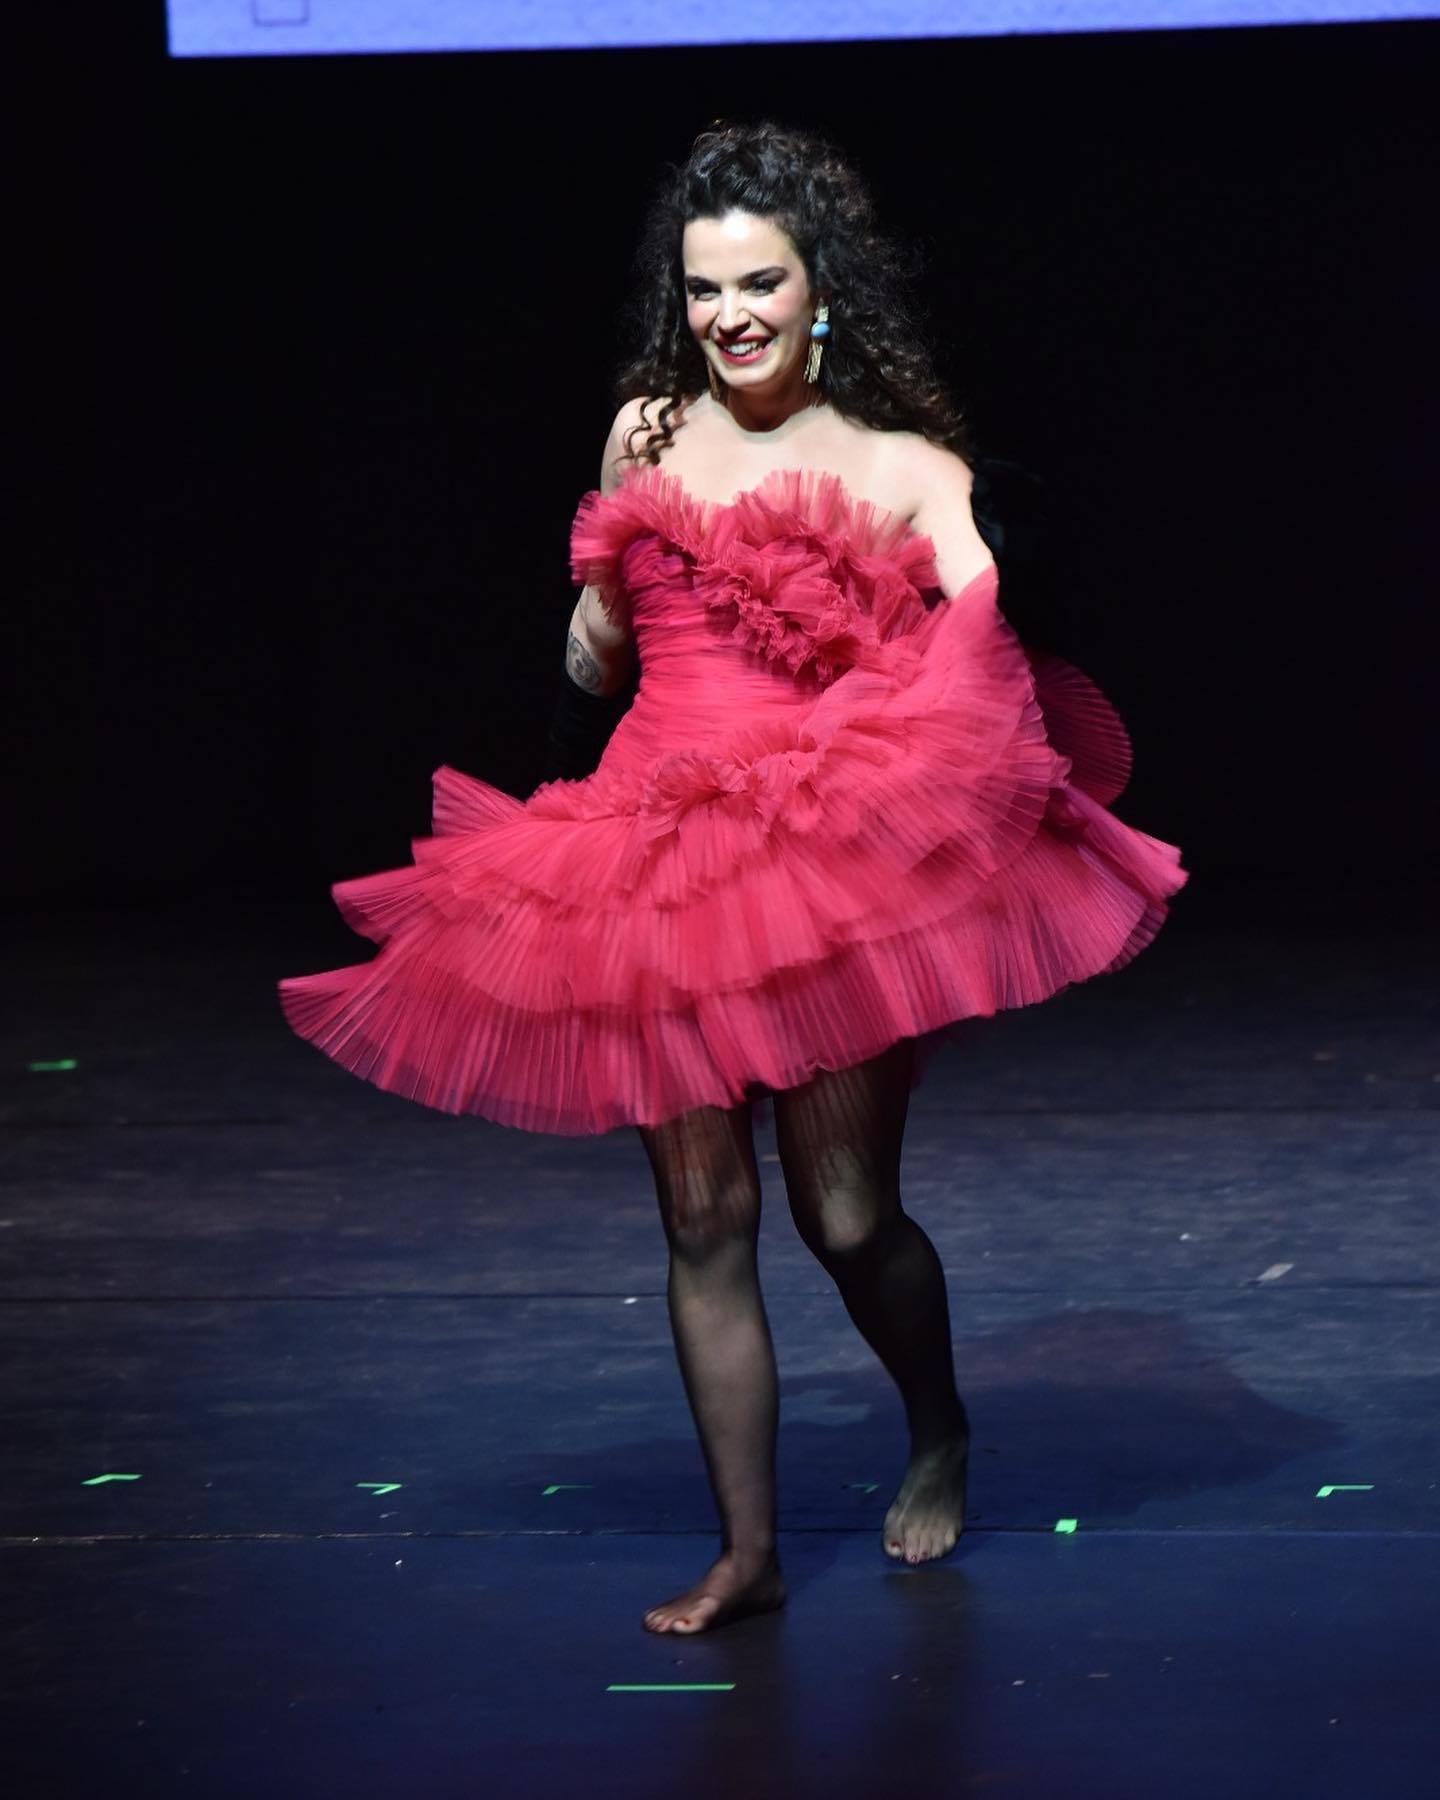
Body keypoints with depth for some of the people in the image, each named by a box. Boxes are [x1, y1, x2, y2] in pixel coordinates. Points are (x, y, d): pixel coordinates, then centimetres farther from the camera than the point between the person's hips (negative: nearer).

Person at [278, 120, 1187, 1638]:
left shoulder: (905, 468, 4)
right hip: (659, 863, 4)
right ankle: (745, 1551, 8)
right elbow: (594, 669, 19)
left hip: (833, 861, -4)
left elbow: (989, 641, -10)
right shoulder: (649, 433, 14)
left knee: (845, 1213, -3)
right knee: (703, 1213, 2)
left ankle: (938, 1435, 28)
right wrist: (614, 521, 3)